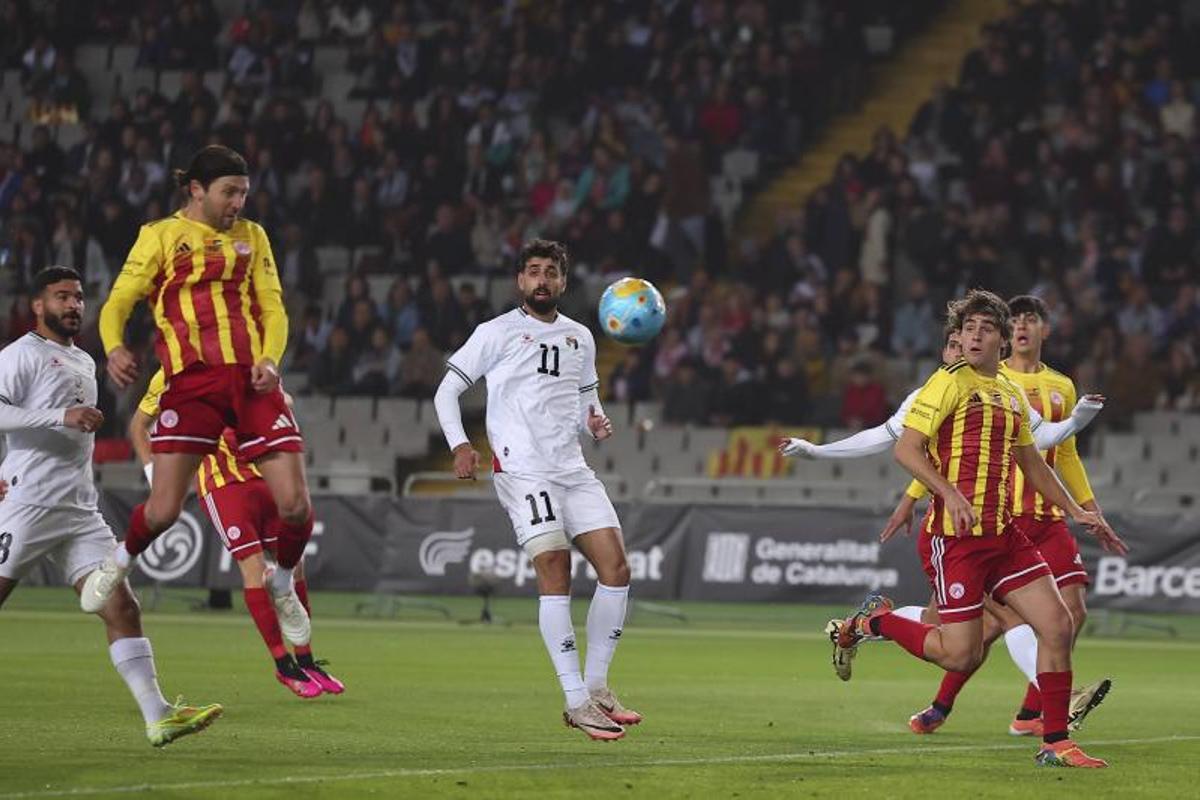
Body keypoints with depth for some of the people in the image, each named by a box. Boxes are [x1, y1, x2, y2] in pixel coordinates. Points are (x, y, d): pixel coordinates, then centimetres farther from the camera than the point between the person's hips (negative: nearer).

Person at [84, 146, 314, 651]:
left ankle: (282, 586, 22)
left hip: (252, 380, 3)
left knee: (295, 505, -8)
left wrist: (269, 359, -5)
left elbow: (273, 308, 15)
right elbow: (118, 302, 4)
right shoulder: (162, 235, 9)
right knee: (163, 511, -10)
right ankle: (118, 563, 24)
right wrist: (114, 348, -18)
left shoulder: (252, 236, 18)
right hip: (191, 381, -3)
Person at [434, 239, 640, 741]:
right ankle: (577, 703, -17)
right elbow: (447, 391, 6)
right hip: (522, 470, -6)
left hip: (572, 469, 6)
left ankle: (596, 688, 7)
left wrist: (596, 424, 5)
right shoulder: (497, 333, 4)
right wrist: (460, 445, -9)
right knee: (555, 572, -18)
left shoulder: (580, 338, 19)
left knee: (616, 568, -5)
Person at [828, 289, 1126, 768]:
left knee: (1058, 625, -3)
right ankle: (873, 621, 16)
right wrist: (951, 494, -25)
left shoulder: (1011, 395, 16)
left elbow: (1031, 463, 29)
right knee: (960, 655, -8)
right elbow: (906, 449, -12)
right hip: (955, 534, -7)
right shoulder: (949, 383, -6)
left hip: (1003, 532, 7)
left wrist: (1076, 511, 26)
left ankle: (1055, 743, 5)